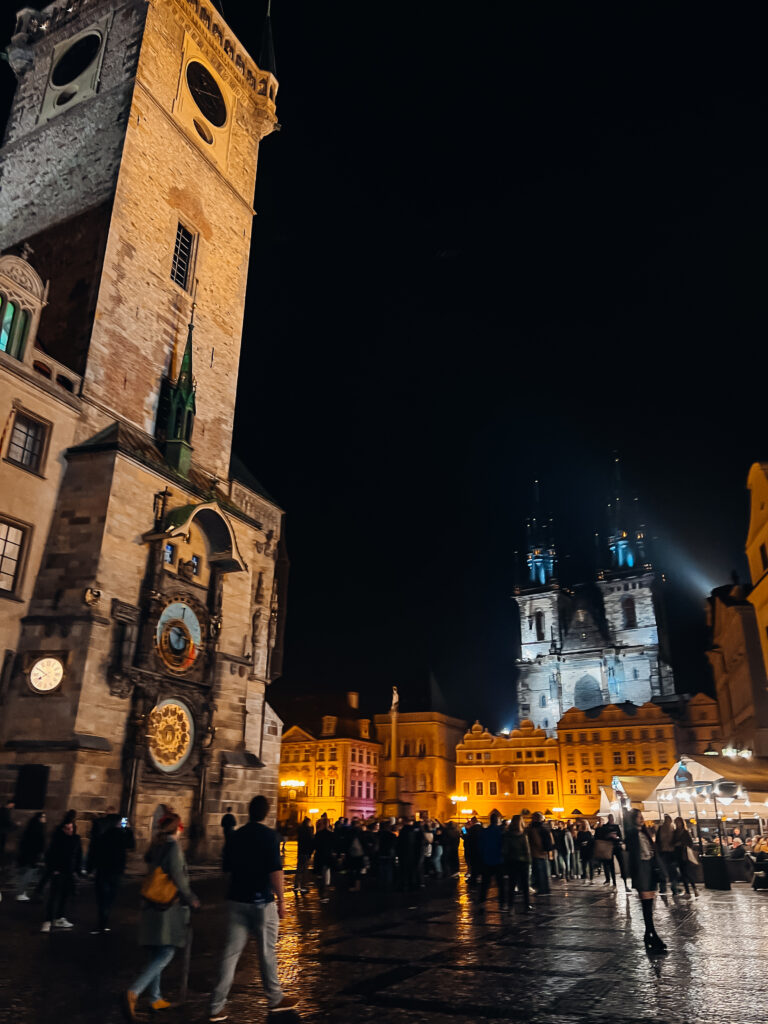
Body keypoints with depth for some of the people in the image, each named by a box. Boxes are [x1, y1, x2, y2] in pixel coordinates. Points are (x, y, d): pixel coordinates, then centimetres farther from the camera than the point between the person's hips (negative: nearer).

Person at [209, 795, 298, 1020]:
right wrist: (281, 900, -9)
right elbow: (275, 870, -17)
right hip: (262, 901, -4)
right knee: (267, 952, 10)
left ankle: (217, 1006, 7)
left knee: (231, 953, 8)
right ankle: (275, 999, 24)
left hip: (237, 900, 4)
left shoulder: (236, 836, 4)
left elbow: (227, 868, 15)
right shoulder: (269, 835, -12)